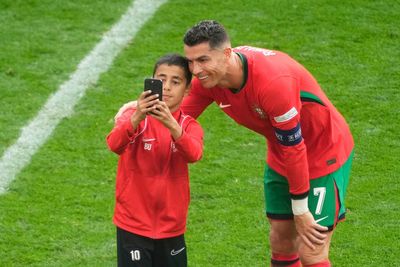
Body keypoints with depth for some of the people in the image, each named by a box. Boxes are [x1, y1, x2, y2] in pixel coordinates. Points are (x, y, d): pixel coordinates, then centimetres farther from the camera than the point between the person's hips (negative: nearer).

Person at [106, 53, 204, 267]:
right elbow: (114, 144, -27)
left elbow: (193, 154, -23)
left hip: (172, 227, 3)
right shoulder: (133, 117, -6)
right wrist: (137, 118, -45)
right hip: (133, 225, -3)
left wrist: (172, 125, -41)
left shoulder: (189, 126, 0)